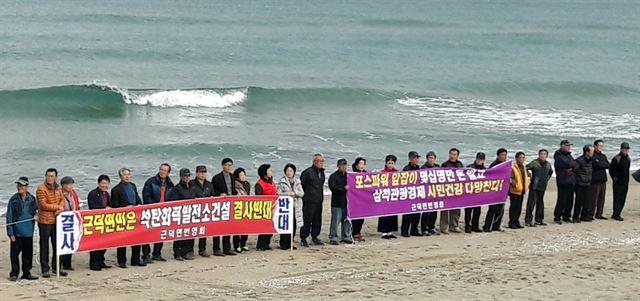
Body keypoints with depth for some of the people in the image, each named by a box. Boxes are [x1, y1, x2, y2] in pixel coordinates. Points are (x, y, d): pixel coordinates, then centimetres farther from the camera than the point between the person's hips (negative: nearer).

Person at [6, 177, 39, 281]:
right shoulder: (13, 200, -6)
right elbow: (9, 217, -5)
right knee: (14, 253, -1)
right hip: (17, 232, -3)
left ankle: (26, 273, 20)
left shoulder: (31, 199, 3)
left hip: (28, 232, 3)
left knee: (28, 253, 9)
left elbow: (35, 210, 21)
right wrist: (10, 233, -9)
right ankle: (14, 274, 10)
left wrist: (36, 215, -4)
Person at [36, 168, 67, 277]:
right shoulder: (41, 189, -12)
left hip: (56, 221, 6)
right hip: (45, 222, -6)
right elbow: (44, 205, -16)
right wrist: (58, 207, -11)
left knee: (57, 245, 11)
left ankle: (56, 267, 21)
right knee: (44, 246, 0)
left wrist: (60, 209, -12)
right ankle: (45, 269, 5)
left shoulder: (58, 188, 10)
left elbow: (62, 200, 9)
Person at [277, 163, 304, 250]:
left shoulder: (297, 181, 13)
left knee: (293, 226, 4)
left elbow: (302, 193, 6)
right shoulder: (282, 181, 2)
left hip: (296, 206, 4)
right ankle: (284, 244, -4)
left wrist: (295, 193, -12)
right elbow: (279, 194, -4)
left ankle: (290, 243, 14)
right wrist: (288, 194, -17)